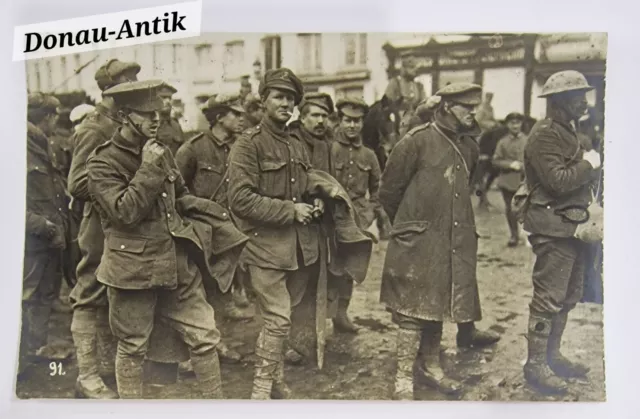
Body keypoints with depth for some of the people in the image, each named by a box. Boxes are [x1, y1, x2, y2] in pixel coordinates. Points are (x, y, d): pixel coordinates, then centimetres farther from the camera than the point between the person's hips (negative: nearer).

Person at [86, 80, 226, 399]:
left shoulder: (160, 151, 10)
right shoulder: (103, 162, -10)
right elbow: (125, 212, -20)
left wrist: (207, 206, 6)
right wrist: (148, 169, -21)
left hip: (177, 261, 6)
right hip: (132, 267, -6)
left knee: (205, 336, 7)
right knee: (132, 348, 8)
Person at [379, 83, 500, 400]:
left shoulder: (468, 146, 10)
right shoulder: (418, 141, -10)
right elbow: (389, 191, -4)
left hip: (456, 242, 6)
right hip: (417, 243, -6)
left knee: (437, 307, 15)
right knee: (413, 310, -3)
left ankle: (431, 367, 29)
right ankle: (404, 380, 6)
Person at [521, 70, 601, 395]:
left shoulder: (566, 132, 19)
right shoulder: (544, 134, -14)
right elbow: (559, 181, -23)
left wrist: (593, 167, 7)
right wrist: (590, 164, -11)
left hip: (572, 225, 10)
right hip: (553, 227, -10)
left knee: (568, 296, 15)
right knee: (548, 298, -6)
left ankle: (552, 355, 26)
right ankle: (535, 365, 3)